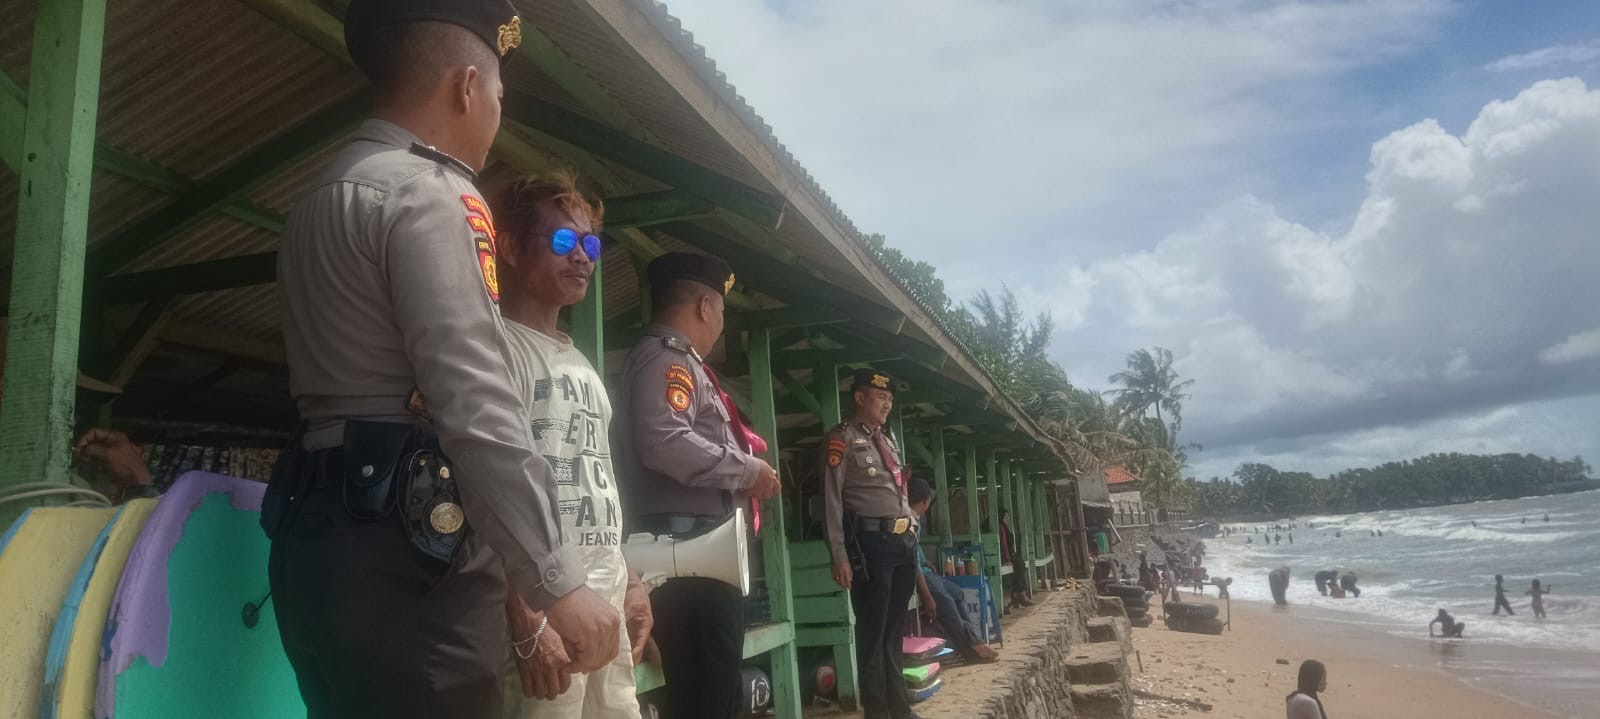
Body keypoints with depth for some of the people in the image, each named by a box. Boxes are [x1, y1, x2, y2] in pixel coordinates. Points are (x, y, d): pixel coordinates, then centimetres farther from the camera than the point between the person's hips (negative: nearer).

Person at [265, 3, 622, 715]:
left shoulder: (324, 197, 20)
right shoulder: (428, 195, -11)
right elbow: (475, 410, -20)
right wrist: (558, 580, -18)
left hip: (333, 530, 10)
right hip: (406, 548, -10)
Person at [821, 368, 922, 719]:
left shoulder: (887, 440, 19)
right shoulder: (842, 438, -5)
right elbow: (832, 499, -10)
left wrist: (910, 537, 16)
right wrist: (839, 555, -16)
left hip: (904, 541, 8)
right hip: (871, 542, -8)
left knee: (895, 629, 15)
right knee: (872, 630, 0)